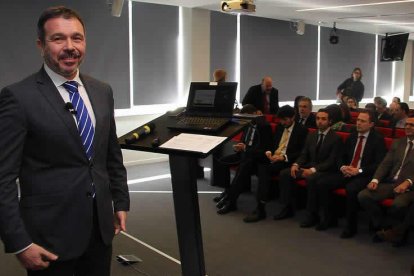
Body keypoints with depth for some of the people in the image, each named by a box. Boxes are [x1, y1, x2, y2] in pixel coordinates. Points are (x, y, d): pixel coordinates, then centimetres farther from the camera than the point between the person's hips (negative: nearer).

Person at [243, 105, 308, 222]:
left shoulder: (302, 130, 0)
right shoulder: (279, 127, 21)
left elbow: (301, 152, -6)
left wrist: (284, 157, -17)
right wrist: (268, 152, 1)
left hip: (286, 161, -6)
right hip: (273, 158, 6)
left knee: (265, 169, -31)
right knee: (260, 166, -27)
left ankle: (260, 209, -31)